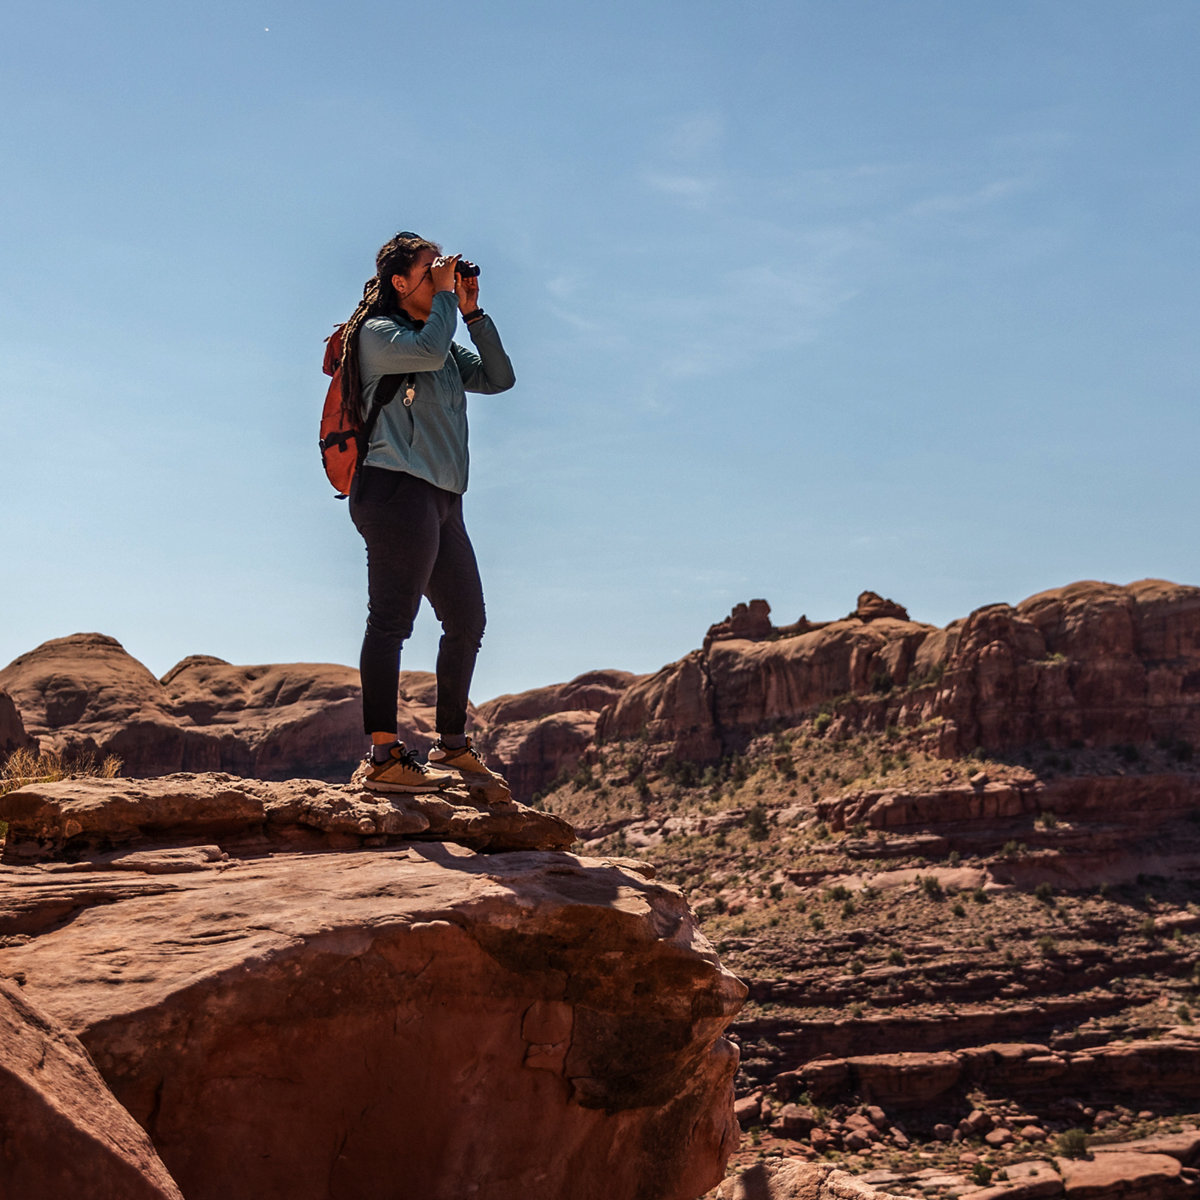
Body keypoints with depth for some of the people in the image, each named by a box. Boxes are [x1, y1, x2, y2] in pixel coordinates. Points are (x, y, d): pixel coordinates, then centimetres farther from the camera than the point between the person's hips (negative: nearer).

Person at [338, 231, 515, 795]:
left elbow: (499, 378, 17)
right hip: (397, 489, -9)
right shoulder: (378, 334, -1)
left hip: (442, 497, 9)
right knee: (391, 621, -11)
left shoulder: (445, 346, 25)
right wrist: (445, 297, -6)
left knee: (467, 622, 12)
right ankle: (383, 758, -11)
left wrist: (472, 313, 12)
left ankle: (452, 747, 22)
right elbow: (428, 352, -21)